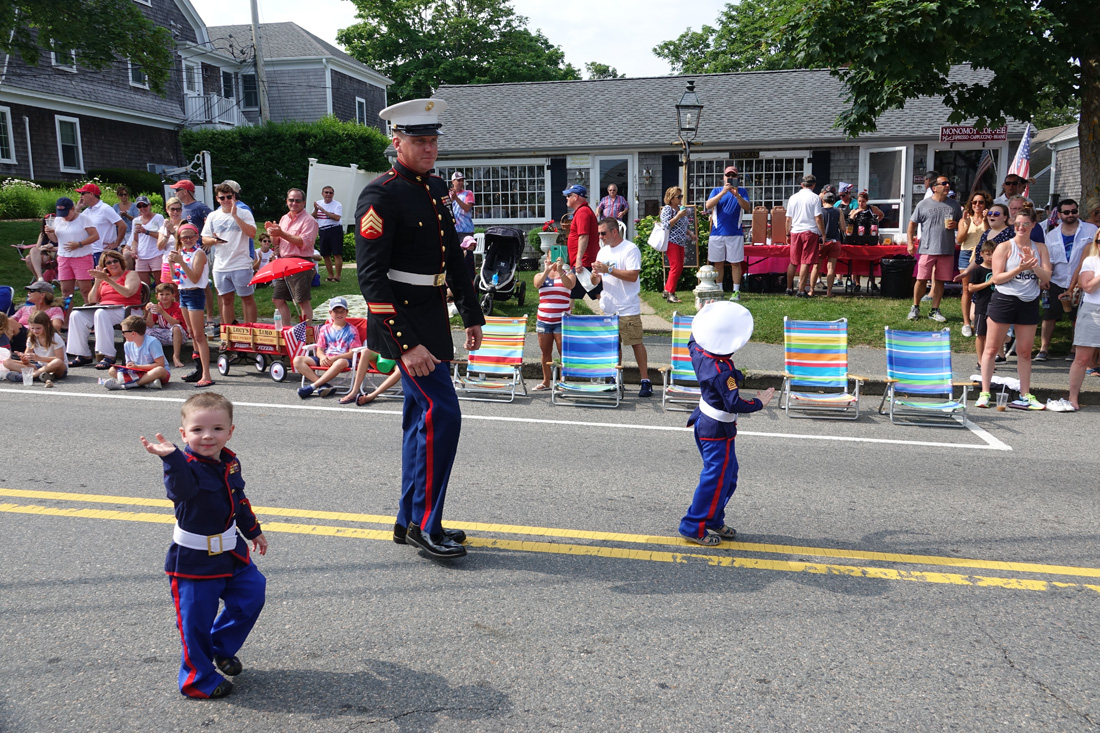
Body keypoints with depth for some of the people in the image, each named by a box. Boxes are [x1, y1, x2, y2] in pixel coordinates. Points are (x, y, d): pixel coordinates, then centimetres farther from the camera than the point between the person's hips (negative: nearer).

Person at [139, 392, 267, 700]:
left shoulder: (229, 463, 1)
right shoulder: (186, 466, -21)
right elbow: (180, 490, -46)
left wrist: (253, 531, 27)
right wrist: (171, 457, -63)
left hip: (230, 553, 7)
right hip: (194, 561, -7)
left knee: (251, 595, 13)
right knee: (196, 620, 2)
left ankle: (221, 647, 36)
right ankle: (198, 679, 23)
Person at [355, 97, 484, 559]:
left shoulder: (436, 189, 12)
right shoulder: (381, 196, -14)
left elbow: (453, 256, 21)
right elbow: (371, 278, -20)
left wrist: (471, 314, 19)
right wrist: (405, 343, -25)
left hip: (432, 319, 9)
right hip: (404, 323, -9)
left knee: (421, 417, 13)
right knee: (442, 414, -12)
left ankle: (410, 521, 25)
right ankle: (424, 525, 1)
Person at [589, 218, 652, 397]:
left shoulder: (630, 249, -8)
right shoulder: (603, 251, 15)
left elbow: (633, 275, -19)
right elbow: (597, 279, 18)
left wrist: (608, 270, -20)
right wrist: (596, 275, -7)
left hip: (628, 308, -7)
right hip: (608, 308, 7)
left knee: (636, 342, -6)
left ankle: (645, 381, -2)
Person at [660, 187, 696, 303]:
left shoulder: (680, 208, 19)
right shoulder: (667, 209, -6)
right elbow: (666, 225, -16)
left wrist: (690, 233, 15)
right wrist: (678, 216, -21)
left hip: (680, 242, 9)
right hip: (671, 241, -9)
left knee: (679, 267, 7)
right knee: (676, 266, -15)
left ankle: (666, 291, 15)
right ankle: (670, 293, -12)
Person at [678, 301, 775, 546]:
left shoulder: (699, 352, -4)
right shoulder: (723, 371, -30)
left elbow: (693, 341, 20)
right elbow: (734, 404, -31)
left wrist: (703, 316, 26)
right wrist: (759, 402, -17)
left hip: (704, 422, 10)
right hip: (718, 431, -10)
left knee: (728, 475, 21)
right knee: (716, 479, 3)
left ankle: (714, 521, 31)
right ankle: (694, 528, 12)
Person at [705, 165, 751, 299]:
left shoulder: (742, 191, 8)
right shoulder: (716, 191, 9)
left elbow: (747, 208, -7)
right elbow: (708, 205, -9)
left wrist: (737, 195, -22)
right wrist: (723, 192, -19)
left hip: (735, 233, -1)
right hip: (717, 232, 1)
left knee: (735, 263, -1)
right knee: (718, 263, 5)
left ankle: (736, 291, 4)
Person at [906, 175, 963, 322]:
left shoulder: (954, 205, 11)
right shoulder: (923, 204, 1)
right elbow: (912, 223, 6)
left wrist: (956, 225, -4)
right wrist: (910, 242, -2)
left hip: (947, 250, 3)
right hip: (927, 249, -3)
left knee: (940, 281, 6)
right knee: (921, 279, -2)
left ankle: (935, 311, 15)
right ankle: (915, 308, 15)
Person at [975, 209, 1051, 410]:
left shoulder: (1040, 248, 9)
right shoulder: (1005, 247, -2)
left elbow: (1046, 278, 1)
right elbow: (996, 278, -8)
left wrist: (1033, 264, -15)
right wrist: (1020, 269, -20)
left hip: (1029, 303, 3)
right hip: (1004, 301, -3)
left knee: (1025, 351, 8)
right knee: (991, 348, 0)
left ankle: (1025, 395, 16)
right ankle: (984, 393, 6)